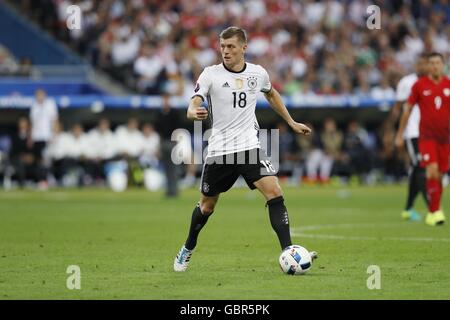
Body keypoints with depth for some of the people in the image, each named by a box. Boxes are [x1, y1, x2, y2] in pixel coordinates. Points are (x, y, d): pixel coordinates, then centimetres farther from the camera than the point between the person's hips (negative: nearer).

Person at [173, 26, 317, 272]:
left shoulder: (258, 73, 4)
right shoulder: (211, 74, -6)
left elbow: (271, 94, 27)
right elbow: (192, 107, -16)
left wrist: (291, 123, 26)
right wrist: (194, 113, -40)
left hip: (250, 146, 2)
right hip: (218, 150, -1)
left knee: (274, 193, -18)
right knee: (206, 206, 12)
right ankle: (188, 249, 38)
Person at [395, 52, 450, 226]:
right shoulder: (419, 85, -2)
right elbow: (407, 109, 5)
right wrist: (400, 134, 7)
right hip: (426, 136, -3)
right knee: (432, 171, -17)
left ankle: (432, 212, 21)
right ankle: (435, 211, -12)